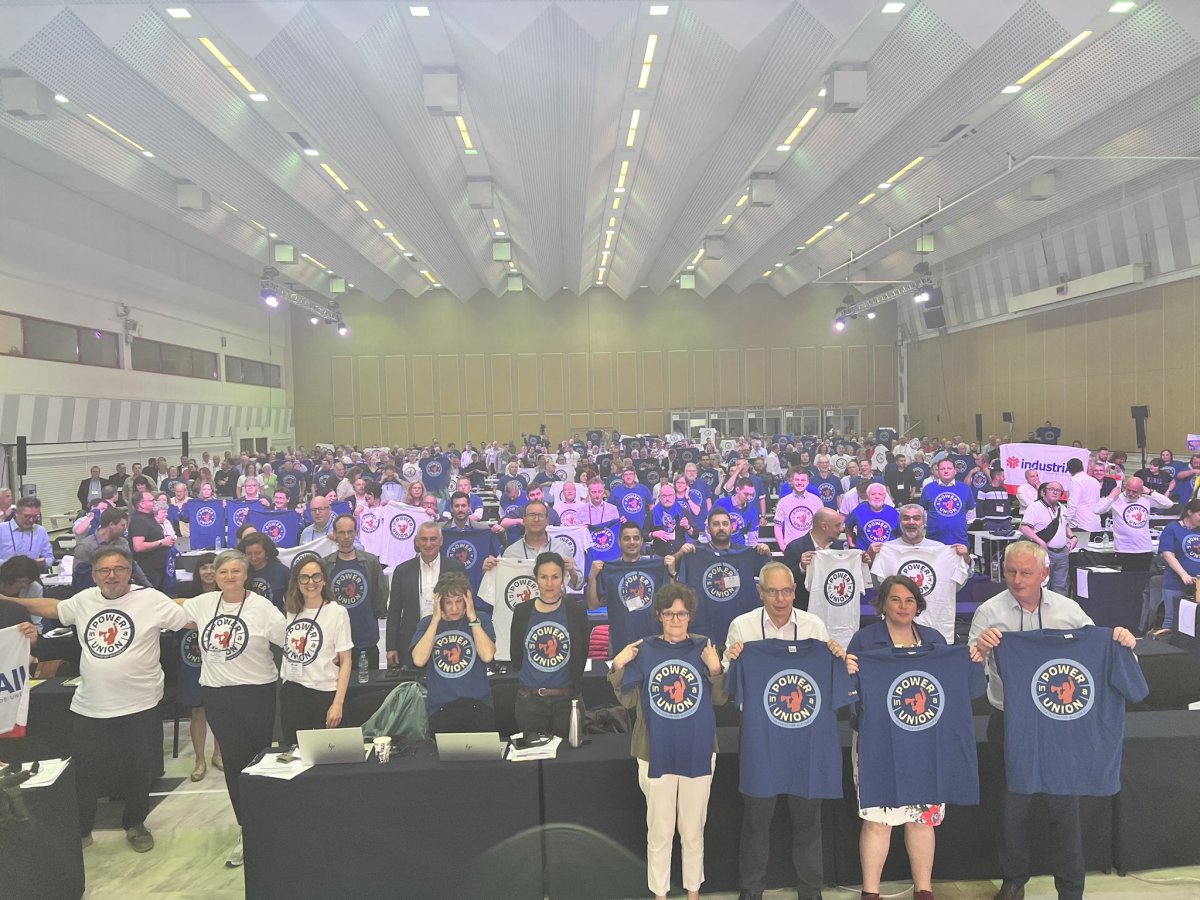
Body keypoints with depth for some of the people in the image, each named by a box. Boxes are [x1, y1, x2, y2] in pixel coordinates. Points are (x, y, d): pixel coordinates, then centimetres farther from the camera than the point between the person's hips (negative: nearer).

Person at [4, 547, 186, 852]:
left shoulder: (151, 600, -13)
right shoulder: (83, 600, 3)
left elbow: (192, 620, -13)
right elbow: (51, 607, 20)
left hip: (140, 706, -3)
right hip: (89, 707, 4)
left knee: (139, 770, 13)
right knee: (84, 772, 16)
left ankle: (135, 824, 35)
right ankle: (80, 829, 36)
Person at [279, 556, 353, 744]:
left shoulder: (337, 612, -7)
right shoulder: (289, 611, 4)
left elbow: (346, 661, -8)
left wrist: (338, 703, -14)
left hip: (325, 693, -4)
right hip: (290, 693, 4)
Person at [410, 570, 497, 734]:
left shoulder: (481, 619, 6)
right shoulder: (427, 623, 8)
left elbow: (487, 656, -11)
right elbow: (418, 660, -9)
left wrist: (472, 618, -10)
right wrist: (436, 619, -8)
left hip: (478, 704, 0)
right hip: (439, 709, 1)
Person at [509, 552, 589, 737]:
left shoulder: (576, 611, -4)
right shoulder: (522, 611, -2)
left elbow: (582, 654, 4)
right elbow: (516, 656, 7)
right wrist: (532, 679, 7)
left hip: (566, 698, 0)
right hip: (529, 699, 1)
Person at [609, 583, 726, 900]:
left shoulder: (704, 647, -3)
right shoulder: (644, 650, -4)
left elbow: (719, 699, 0)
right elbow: (628, 700, -1)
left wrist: (716, 669, -17)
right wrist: (618, 667, -16)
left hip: (698, 752, 1)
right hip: (656, 753, -1)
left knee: (693, 829, 16)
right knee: (659, 831, 11)